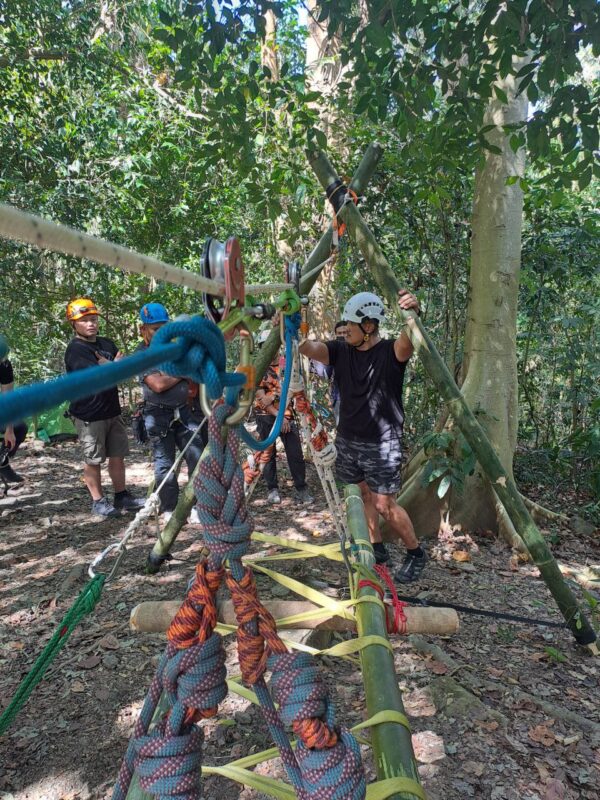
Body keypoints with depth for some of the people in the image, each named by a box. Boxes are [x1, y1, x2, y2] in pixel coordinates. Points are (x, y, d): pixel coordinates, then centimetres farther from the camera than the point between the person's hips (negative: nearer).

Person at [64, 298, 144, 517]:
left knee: (118, 456, 12)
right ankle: (98, 501, 16)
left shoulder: (107, 343, 11)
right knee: (93, 460, 5)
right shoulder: (75, 349, -13)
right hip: (89, 415, -6)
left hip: (113, 411, 7)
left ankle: (122, 496, 23)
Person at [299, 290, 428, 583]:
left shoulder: (391, 352, -12)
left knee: (384, 504, -2)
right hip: (348, 440, 5)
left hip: (382, 444, -5)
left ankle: (416, 553, 20)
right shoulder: (341, 351, 0)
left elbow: (408, 341, -34)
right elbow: (308, 347, -13)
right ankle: (377, 548, 33)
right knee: (365, 494, 15)